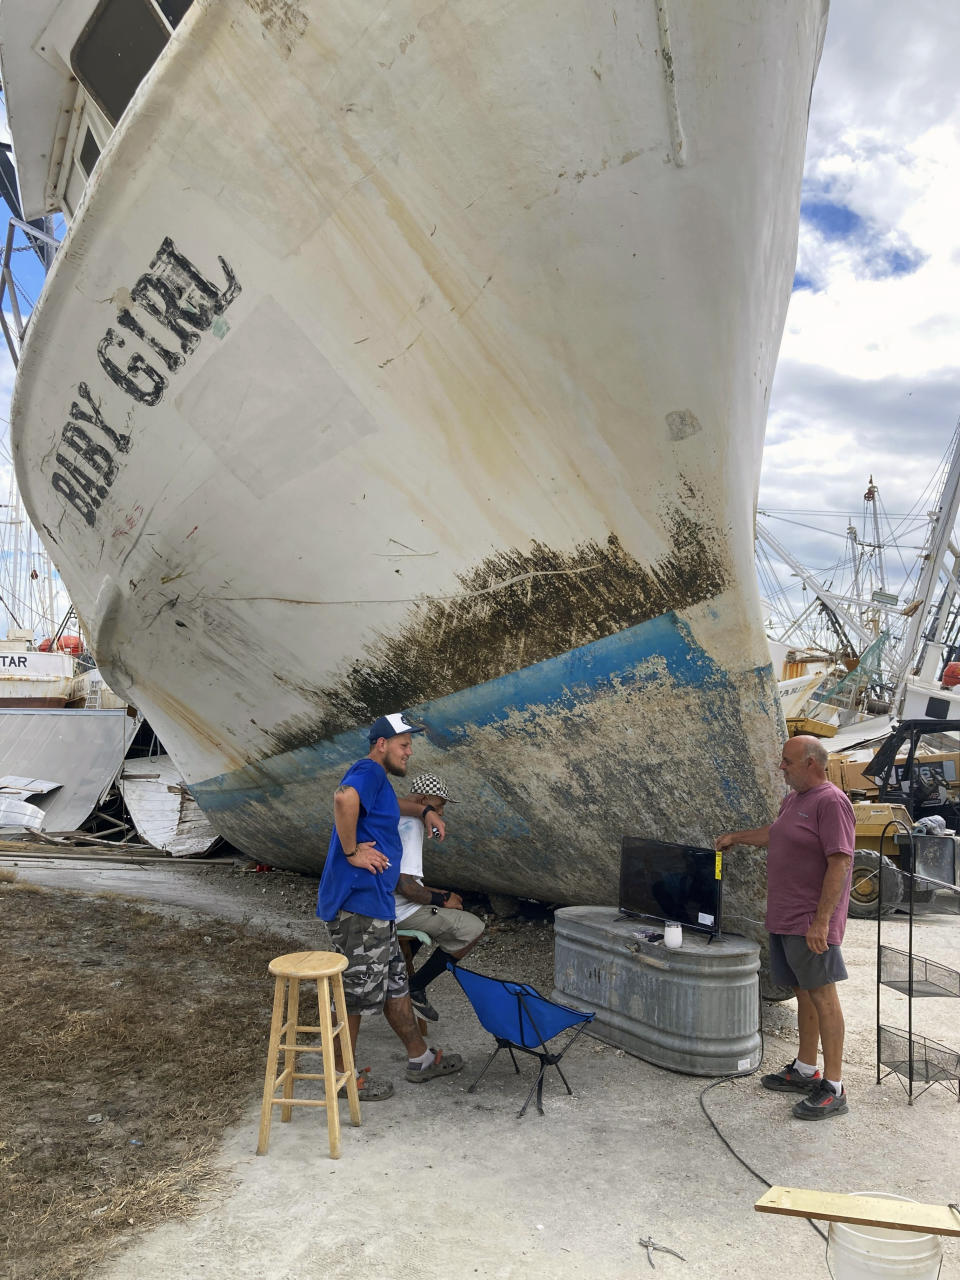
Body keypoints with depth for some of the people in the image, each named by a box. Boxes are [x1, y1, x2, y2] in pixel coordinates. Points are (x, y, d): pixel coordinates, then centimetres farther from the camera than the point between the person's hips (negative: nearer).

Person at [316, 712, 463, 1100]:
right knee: (358, 989, 3)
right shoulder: (368, 771, -14)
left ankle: (420, 1060, 31)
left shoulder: (379, 780, 18)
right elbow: (344, 798, -38)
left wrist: (425, 811, 28)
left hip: (375, 904, 11)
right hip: (357, 902, -11)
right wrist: (351, 851, -28)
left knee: (394, 983, 18)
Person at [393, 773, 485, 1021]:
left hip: (384, 905, 11)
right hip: (400, 912, -11)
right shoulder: (411, 825, -18)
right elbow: (404, 885, -24)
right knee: (473, 928, -10)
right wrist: (441, 900, -10)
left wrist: (437, 894, 15)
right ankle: (415, 988, -2)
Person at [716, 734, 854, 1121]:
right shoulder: (794, 799, 14)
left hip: (811, 924, -9)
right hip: (784, 920, 9)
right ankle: (805, 1071, 27)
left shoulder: (831, 802, -16)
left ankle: (834, 1089, 4)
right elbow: (775, 834, 34)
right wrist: (737, 837, 41)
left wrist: (821, 921, -24)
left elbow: (840, 862, -21)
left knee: (821, 995, -3)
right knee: (803, 992, 16)